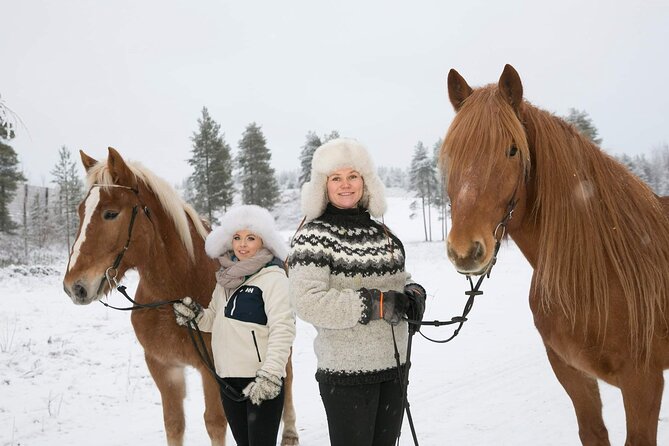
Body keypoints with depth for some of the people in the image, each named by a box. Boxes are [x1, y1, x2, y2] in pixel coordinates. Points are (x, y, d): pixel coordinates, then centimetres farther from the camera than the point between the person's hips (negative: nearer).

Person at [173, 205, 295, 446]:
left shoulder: (273, 276, -11)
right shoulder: (227, 277, 12)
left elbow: (283, 329, -19)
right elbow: (214, 320, 21)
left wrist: (270, 374, -25)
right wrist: (193, 314, 1)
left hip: (261, 380, -7)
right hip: (228, 379, 7)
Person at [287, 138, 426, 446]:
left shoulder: (382, 233, 11)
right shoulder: (314, 236, -11)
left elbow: (401, 279, 23)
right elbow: (308, 302, -22)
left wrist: (414, 294, -2)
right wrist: (375, 304, -23)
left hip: (394, 365, 7)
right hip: (346, 372, -7)